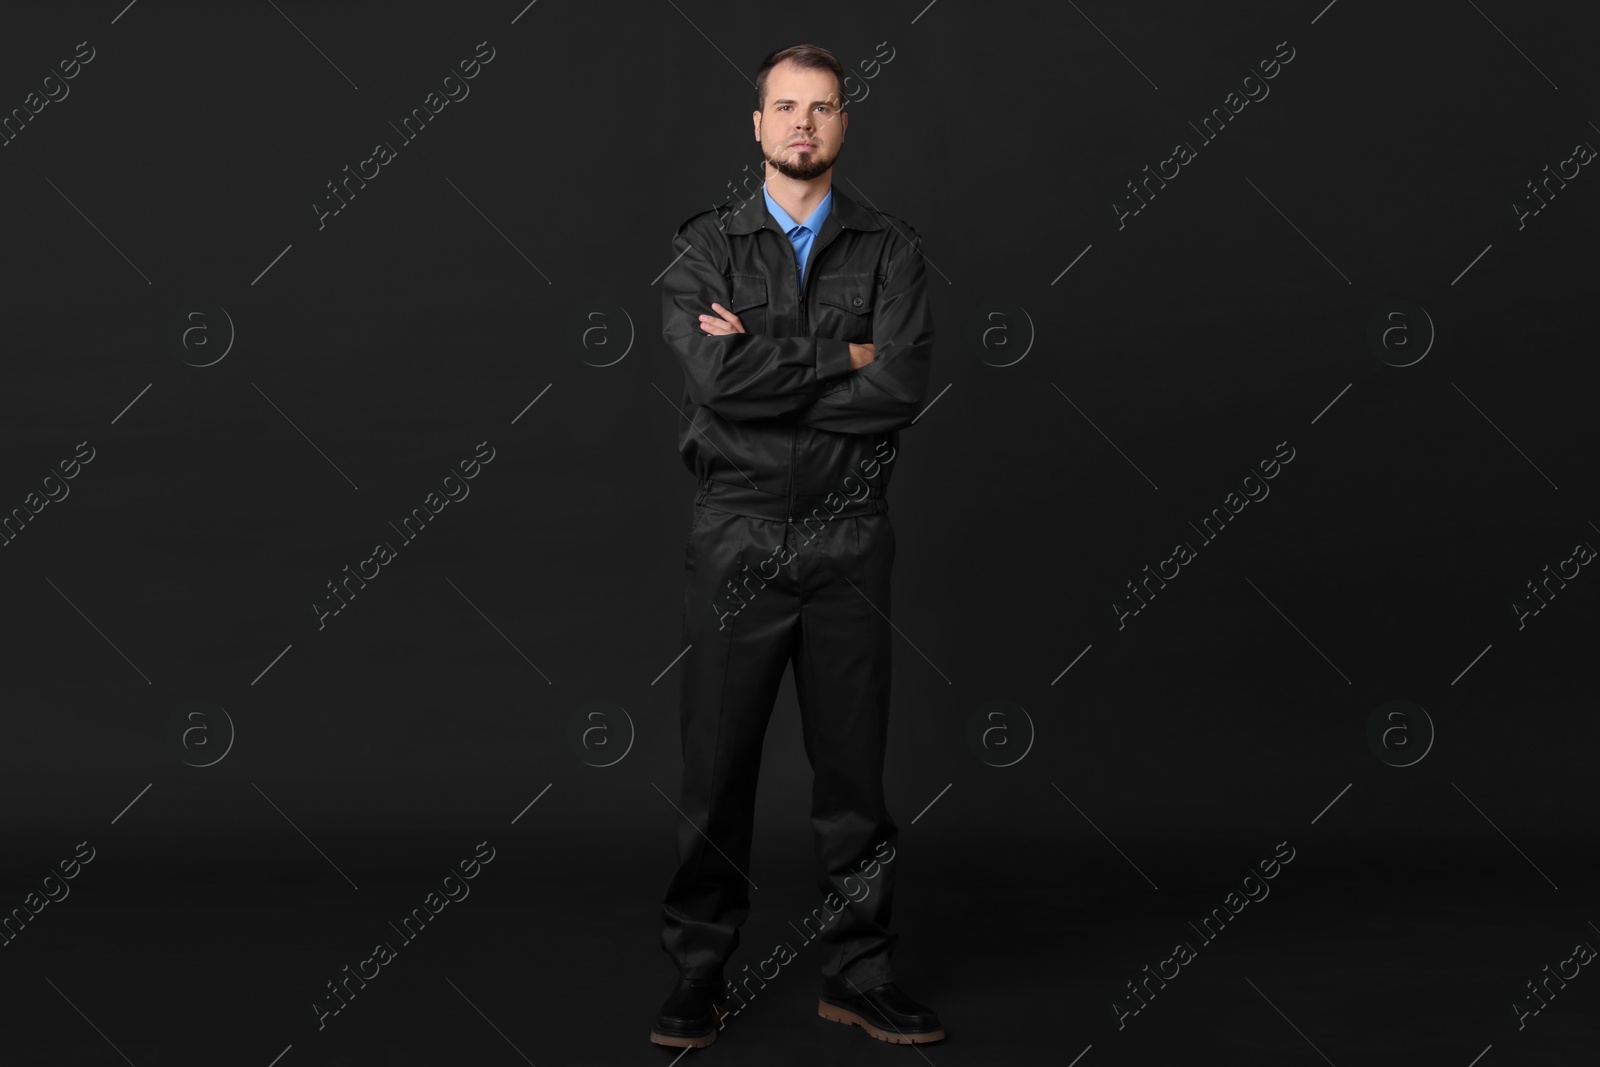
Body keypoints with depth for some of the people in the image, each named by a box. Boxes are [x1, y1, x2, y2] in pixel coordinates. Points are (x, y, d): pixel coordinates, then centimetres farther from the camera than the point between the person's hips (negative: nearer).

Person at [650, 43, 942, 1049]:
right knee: (717, 765, 5)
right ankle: (702, 973, 19)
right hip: (738, 538, 0)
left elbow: (904, 386, -11)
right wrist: (843, 355, -9)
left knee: (854, 761, 7)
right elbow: (714, 375, -12)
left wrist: (766, 367, -10)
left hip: (850, 538, 1)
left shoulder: (891, 247, 6)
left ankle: (859, 975, 20)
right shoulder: (707, 243, 6)